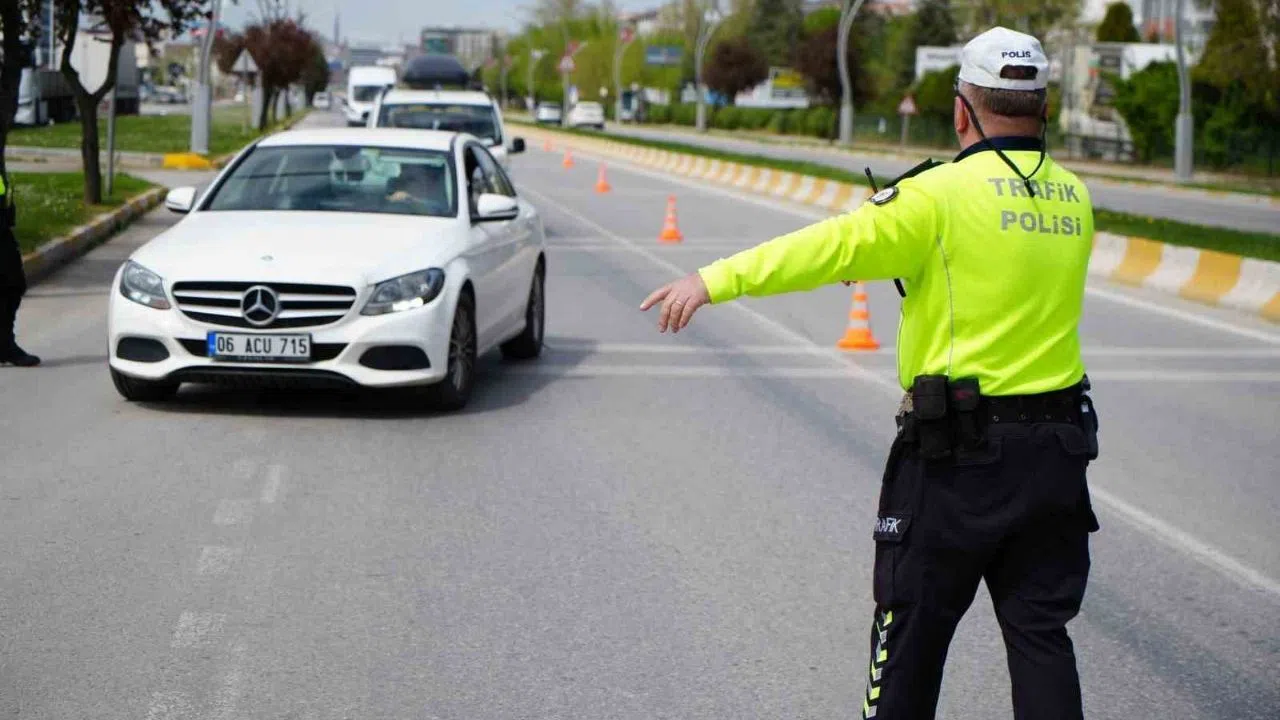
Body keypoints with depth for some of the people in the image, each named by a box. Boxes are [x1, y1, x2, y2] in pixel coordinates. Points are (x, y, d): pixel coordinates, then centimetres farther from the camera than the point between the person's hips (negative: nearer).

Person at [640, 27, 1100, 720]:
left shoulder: (944, 193, -12)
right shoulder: (1074, 199, 7)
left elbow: (835, 245, -19)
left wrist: (714, 280, -21)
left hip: (959, 453, -5)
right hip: (1058, 450, 5)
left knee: (912, 629, 9)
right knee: (1041, 631, 10)